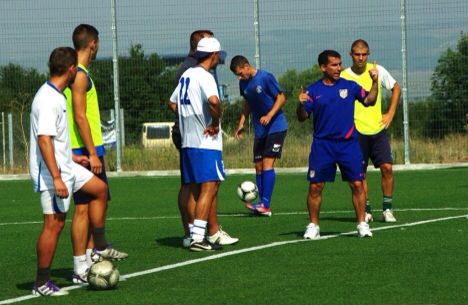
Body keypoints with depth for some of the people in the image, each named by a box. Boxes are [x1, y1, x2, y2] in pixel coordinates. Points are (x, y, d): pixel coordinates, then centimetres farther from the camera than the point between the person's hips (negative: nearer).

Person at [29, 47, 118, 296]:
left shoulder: (55, 95, 12)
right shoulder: (48, 99, -21)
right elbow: (44, 140, -27)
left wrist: (71, 157, 30)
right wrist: (56, 178, -29)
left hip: (64, 166, 11)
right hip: (52, 172, -11)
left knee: (99, 188, 19)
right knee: (54, 223, -6)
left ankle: (100, 249, 25)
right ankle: (41, 283, 0)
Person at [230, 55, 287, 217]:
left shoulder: (266, 77, -16)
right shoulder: (243, 83, 5)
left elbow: (281, 97, -12)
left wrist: (269, 116, -24)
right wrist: (241, 124, 10)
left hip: (275, 127, -7)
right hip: (259, 130, 7)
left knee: (267, 163, -15)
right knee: (259, 166, 4)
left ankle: (265, 205, -19)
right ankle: (262, 205, 8)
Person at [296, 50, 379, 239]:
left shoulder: (349, 86, 5)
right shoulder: (313, 90, 1)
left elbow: (369, 100, 4)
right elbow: (302, 117, -1)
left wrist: (374, 82, -8)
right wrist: (301, 104, -21)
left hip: (348, 143, 1)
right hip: (322, 145, -1)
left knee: (357, 184, -4)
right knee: (315, 187, -3)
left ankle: (362, 224, 6)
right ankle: (313, 226, 8)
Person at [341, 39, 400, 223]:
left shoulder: (378, 71, 1)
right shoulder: (343, 77, -5)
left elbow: (395, 88, 17)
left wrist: (390, 114, 9)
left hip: (378, 129, 1)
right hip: (356, 132, -1)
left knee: (387, 167, -8)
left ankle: (387, 209, 3)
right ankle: (366, 211, 13)